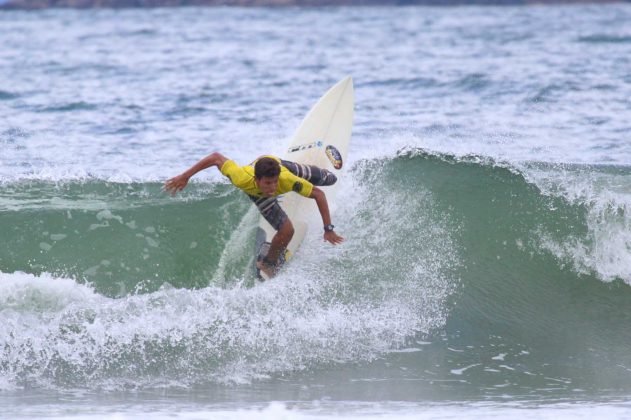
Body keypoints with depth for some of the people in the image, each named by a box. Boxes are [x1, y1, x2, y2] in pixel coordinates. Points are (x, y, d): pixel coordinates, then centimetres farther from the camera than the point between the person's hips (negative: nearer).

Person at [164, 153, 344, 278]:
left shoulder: (287, 179, -48)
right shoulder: (243, 180, -50)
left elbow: (319, 194, -35)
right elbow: (216, 157, -37)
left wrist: (328, 229, -34)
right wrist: (185, 177, -30)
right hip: (257, 195, -1)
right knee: (287, 230, -19)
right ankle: (269, 265, 13)